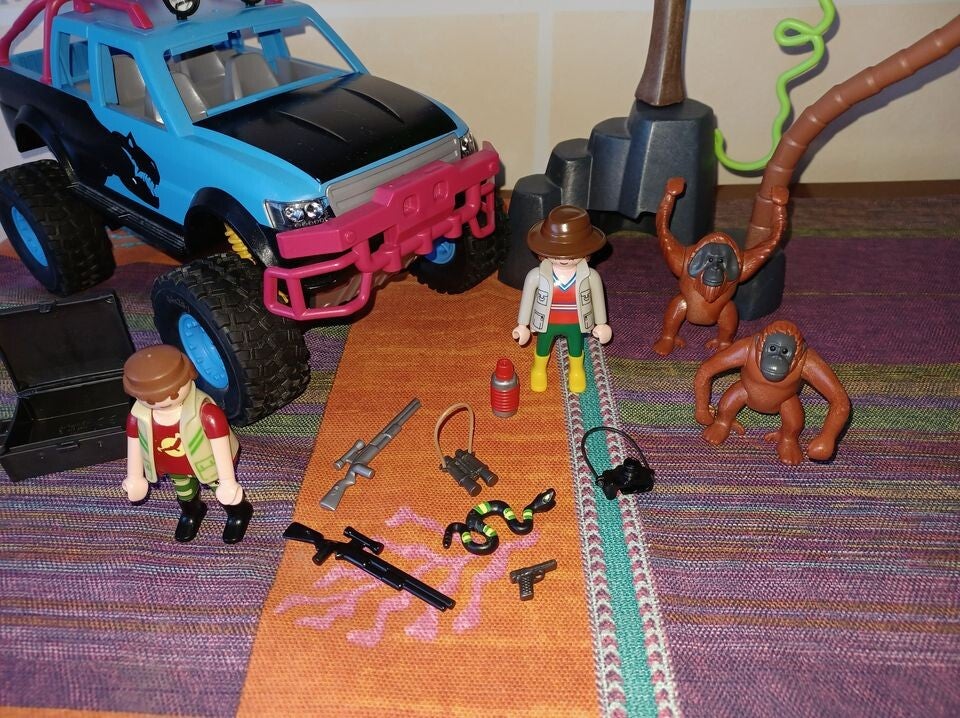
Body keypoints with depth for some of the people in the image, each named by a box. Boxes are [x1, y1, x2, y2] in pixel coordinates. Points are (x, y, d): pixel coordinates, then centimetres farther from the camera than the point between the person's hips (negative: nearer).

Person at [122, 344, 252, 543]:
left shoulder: (206, 413, -41)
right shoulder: (138, 417, -27)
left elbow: (221, 446, -31)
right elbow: (134, 444, -8)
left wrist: (227, 481, -24)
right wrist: (135, 478, 5)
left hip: (209, 466, -4)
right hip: (175, 469, 4)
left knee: (226, 493, 23)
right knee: (184, 492, 34)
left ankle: (238, 512, 55)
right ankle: (191, 512, 67)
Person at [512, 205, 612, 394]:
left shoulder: (590, 276, -25)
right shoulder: (537, 275, -27)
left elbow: (598, 299, -8)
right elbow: (527, 298, -11)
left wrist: (601, 324, 4)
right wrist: (522, 325, -2)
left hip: (575, 324, 1)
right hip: (547, 323, 0)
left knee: (576, 349, 28)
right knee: (542, 348, 26)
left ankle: (577, 371, 58)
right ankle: (539, 370, 57)